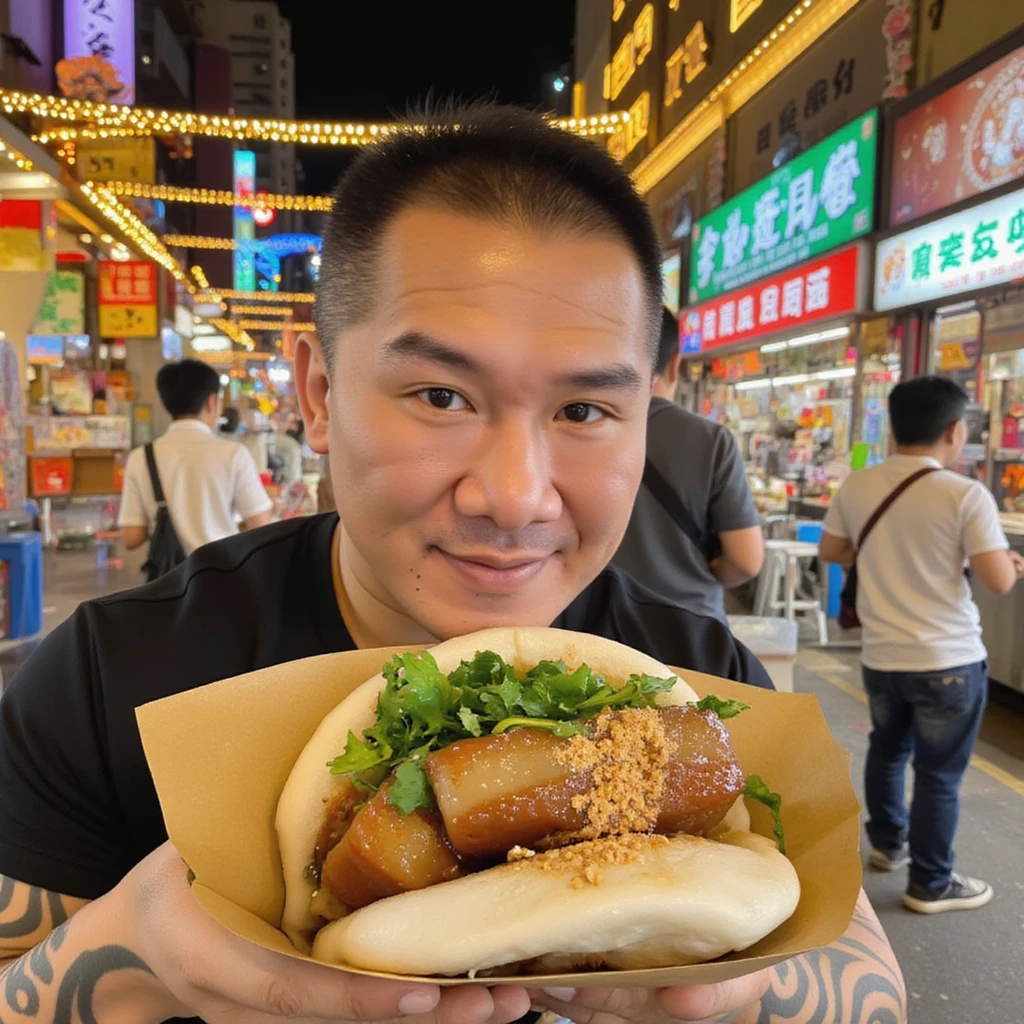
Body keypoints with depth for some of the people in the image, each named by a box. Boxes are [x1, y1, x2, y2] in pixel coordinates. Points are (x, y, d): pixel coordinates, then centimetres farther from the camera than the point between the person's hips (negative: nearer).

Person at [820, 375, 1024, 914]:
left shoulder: (856, 487, -3)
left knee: (888, 748, 25)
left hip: (880, 656, 5)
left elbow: (830, 551, 10)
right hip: (949, 661, -5)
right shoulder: (966, 495, -18)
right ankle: (931, 885, 23)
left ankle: (887, 843, 43)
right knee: (939, 773, 9)